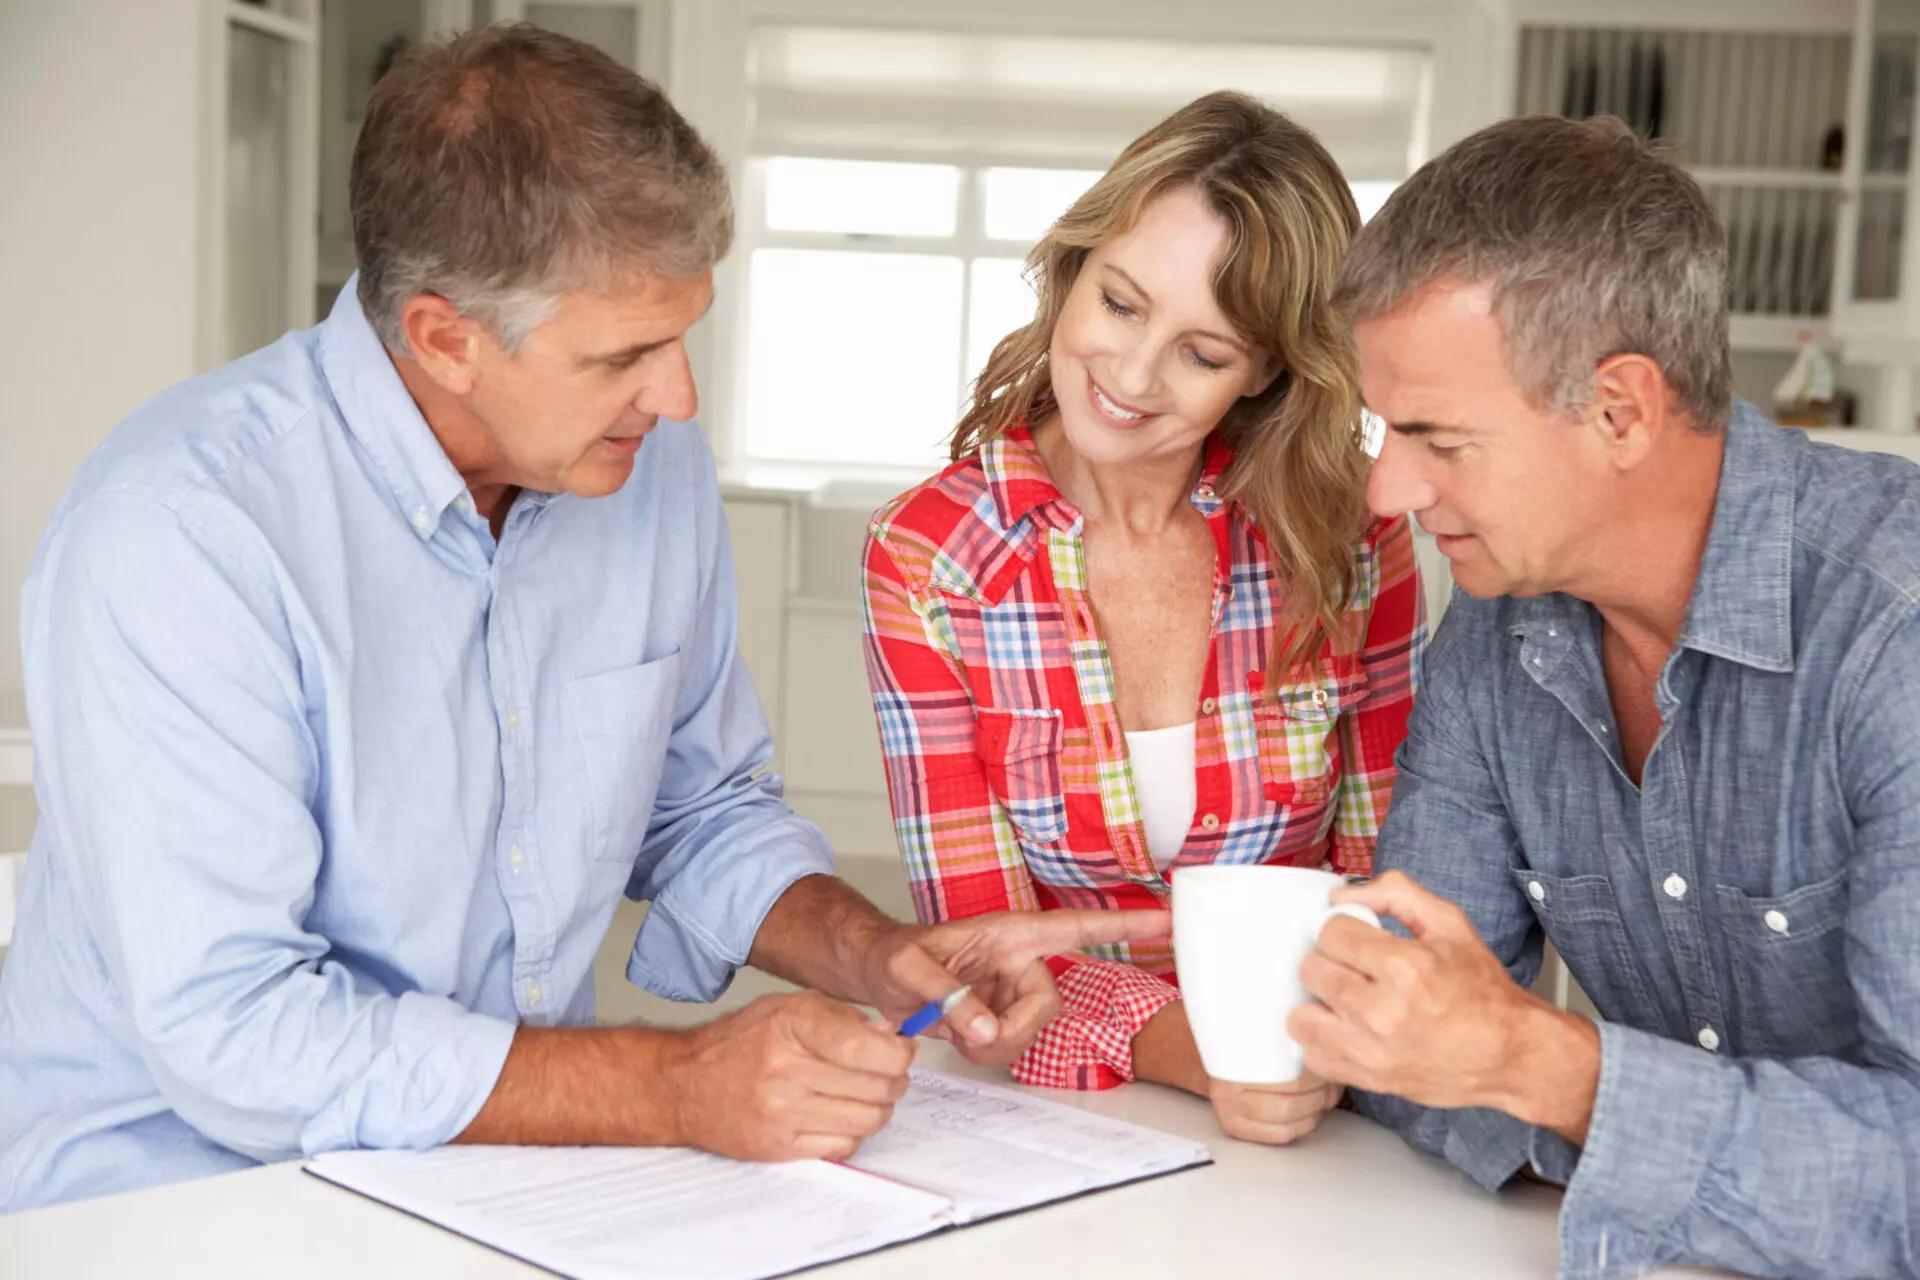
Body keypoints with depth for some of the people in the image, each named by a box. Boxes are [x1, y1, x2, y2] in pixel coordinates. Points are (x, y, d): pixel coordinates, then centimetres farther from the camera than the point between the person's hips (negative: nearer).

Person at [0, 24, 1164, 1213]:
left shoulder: (654, 464, 1)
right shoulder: (177, 531, -19)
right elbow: (230, 1030, -21)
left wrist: (873, 956, -3)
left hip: (520, 1173, 6)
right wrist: (675, 1088, -23)